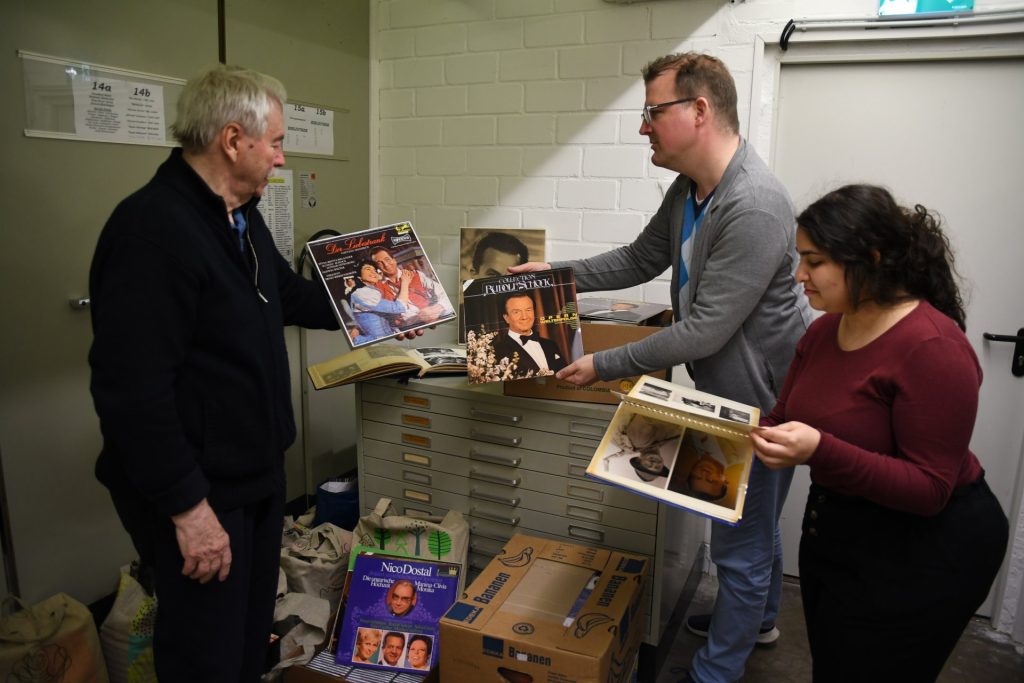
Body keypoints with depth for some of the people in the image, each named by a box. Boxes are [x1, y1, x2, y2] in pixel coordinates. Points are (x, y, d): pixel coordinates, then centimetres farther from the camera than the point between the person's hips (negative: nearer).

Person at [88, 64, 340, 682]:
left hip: (260, 473, 9)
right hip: (199, 493, -9)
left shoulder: (242, 218, 8)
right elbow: (132, 389, -27)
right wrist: (186, 507, -24)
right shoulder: (152, 230, -24)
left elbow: (289, 294, 24)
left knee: (253, 633, 23)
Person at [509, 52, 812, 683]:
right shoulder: (690, 188, 2)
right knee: (753, 527, 28)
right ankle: (757, 618, 52)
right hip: (725, 391, 9)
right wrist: (557, 274, 5)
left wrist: (604, 365, -20)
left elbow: (704, 331, -28)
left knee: (741, 544, 8)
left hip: (763, 399, -9)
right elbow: (641, 260, 14)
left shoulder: (753, 208, -30)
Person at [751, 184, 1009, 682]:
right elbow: (784, 421, 5)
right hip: (835, 530, 8)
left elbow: (930, 489, -24)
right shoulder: (824, 330, -1)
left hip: (924, 552, -7)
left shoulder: (932, 347, -25)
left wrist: (820, 452, -37)